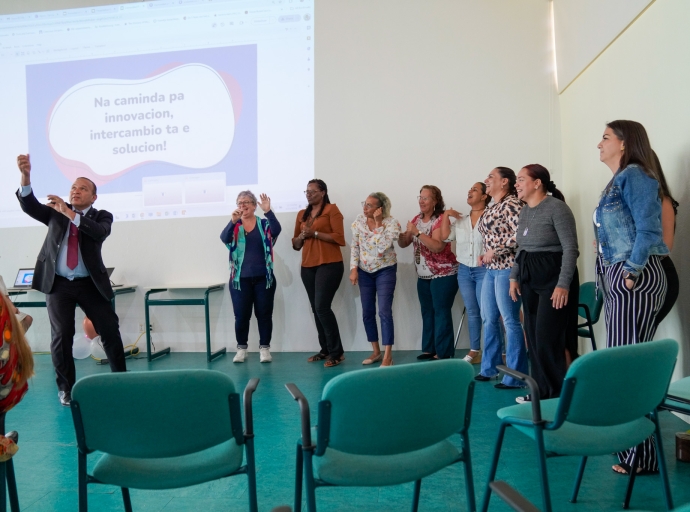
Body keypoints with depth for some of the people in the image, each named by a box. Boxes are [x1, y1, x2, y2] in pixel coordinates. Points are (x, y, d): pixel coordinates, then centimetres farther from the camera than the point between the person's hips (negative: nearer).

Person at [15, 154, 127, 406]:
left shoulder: (101, 216, 2)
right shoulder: (56, 213, 8)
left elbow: (100, 232, -21)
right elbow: (29, 205, -9)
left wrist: (69, 213, -28)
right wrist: (26, 175, -26)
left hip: (90, 284, -1)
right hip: (58, 283, 1)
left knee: (110, 331, 1)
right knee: (61, 336, 0)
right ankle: (66, 388, 15)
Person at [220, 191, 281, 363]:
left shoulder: (264, 224, 4)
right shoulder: (234, 226, 5)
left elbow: (277, 230, -17)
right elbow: (224, 238, -15)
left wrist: (268, 212, -32)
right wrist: (233, 221, -32)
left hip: (263, 277, 0)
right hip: (240, 278, 0)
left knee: (264, 313, 4)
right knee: (241, 315, 4)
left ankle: (264, 348, 16)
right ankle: (241, 348, 19)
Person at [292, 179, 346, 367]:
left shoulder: (332, 209, -1)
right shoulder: (302, 214, 16)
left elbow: (339, 237, -11)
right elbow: (295, 244, 18)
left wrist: (315, 233, -14)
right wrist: (302, 236, -4)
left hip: (329, 265, -7)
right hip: (307, 267, 7)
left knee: (322, 307, -13)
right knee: (316, 309, 8)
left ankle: (337, 352, -2)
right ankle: (325, 349, 17)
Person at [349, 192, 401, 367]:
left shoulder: (392, 223, -16)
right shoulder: (359, 221, -4)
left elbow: (382, 247, -28)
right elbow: (354, 246, 1)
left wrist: (378, 223, -25)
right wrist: (353, 269, -6)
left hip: (385, 271, -5)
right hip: (364, 272, 5)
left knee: (384, 311, -9)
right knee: (367, 313, 9)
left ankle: (388, 356, -1)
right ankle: (376, 351, 23)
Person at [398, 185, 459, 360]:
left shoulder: (441, 219, -13)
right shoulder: (417, 219, 9)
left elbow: (438, 246, -25)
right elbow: (403, 243, 8)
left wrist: (417, 232, -28)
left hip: (443, 274, -7)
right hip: (423, 275, 7)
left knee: (441, 313, -6)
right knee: (427, 312, 11)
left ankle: (443, 353, 0)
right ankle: (429, 349, 19)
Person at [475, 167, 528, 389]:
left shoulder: (511, 204, -11)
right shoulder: (491, 207, 16)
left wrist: (495, 251, -18)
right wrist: (485, 254, 10)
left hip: (507, 269, -10)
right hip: (492, 269, 10)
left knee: (510, 321, -4)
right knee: (489, 319, 14)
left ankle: (515, 377, 4)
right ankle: (489, 368, 27)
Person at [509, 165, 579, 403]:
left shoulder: (556, 207, -13)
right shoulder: (525, 211, 12)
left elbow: (571, 248, -16)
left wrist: (563, 284, -21)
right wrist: (514, 276, 15)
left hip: (553, 276, -8)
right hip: (529, 278, 8)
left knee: (547, 339, -6)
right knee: (533, 337, 10)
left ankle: (557, 394, 7)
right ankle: (541, 391, 21)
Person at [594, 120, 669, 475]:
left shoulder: (635, 175, -9)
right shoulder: (618, 181, 19)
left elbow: (647, 229, -18)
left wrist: (631, 272, -19)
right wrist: (612, 276, 15)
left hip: (634, 277, -10)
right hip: (616, 276, 10)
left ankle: (642, 455, 3)